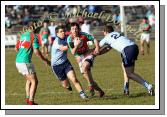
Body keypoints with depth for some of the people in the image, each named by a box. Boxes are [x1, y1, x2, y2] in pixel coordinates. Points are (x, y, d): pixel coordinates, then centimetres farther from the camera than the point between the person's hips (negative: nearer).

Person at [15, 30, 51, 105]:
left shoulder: (23, 35, 14)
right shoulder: (34, 37, -9)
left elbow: (16, 48, 19)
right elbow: (36, 51, -15)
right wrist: (44, 60, -3)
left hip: (18, 61, 8)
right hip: (25, 62, -8)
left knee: (29, 80, 25)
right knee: (34, 81, 0)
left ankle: (28, 98, 22)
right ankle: (31, 102, -7)